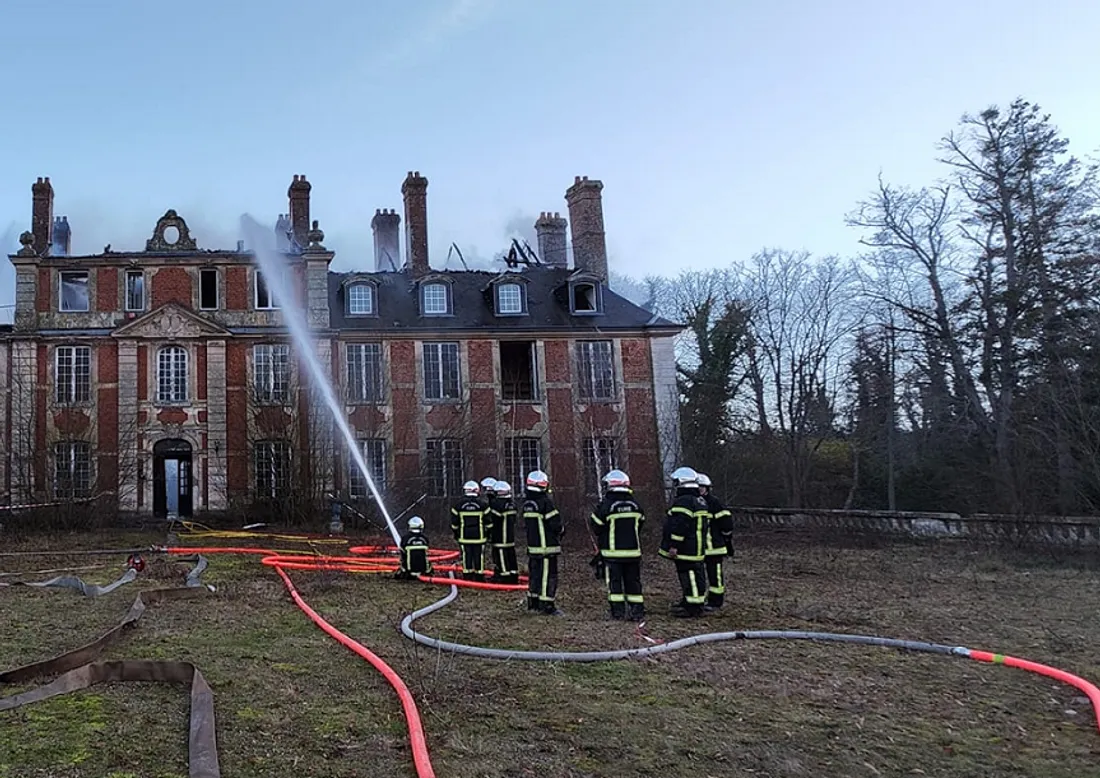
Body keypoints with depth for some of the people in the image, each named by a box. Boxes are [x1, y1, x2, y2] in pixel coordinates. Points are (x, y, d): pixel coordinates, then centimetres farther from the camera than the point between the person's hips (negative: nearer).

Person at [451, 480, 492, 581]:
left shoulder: (458, 505, -2)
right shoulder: (482, 505, -4)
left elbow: (454, 523, 4)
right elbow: (488, 522, 2)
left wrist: (456, 534, 17)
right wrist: (487, 534, 15)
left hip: (464, 537, 1)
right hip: (479, 537, -1)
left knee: (466, 557, 6)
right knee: (479, 557, 5)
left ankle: (467, 578, 10)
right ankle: (479, 578, 9)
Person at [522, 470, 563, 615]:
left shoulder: (527, 502, 7)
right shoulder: (545, 502, -16)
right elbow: (555, 523, -17)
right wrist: (561, 530, 6)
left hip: (532, 545, 7)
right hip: (547, 545, -7)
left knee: (534, 574, 16)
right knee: (548, 575, -2)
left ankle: (533, 602, 24)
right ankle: (547, 606, -1)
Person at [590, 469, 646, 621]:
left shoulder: (606, 506, -12)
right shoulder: (635, 505, 3)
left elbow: (597, 527, -6)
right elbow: (640, 525, 13)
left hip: (612, 552, -4)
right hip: (633, 551, 4)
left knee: (614, 582, 4)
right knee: (633, 581, 11)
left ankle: (618, 612, 2)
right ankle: (637, 611, 11)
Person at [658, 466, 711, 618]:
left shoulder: (682, 502, -17)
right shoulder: (701, 502, 16)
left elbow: (679, 526, -23)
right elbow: (704, 525, 22)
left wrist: (674, 546, -19)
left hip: (685, 549, -10)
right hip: (698, 548, 10)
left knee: (689, 576, -6)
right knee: (696, 575, 15)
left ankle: (692, 608, -3)